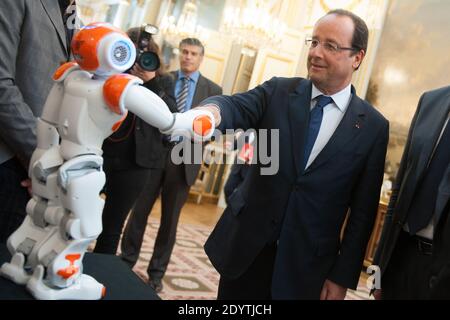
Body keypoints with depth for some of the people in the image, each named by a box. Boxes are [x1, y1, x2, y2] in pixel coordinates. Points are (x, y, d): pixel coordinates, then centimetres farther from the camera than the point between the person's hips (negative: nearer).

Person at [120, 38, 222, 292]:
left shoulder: (212, 90, 4)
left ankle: (157, 271, 24)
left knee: (170, 218, 10)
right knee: (140, 210, 7)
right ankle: (127, 260, 25)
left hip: (184, 159, 0)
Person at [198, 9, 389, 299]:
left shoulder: (373, 126, -3)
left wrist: (343, 276, -2)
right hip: (244, 248, 2)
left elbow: (363, 210, -2)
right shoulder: (277, 91, 0)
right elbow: (237, 106, -19)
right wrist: (211, 111, -42)